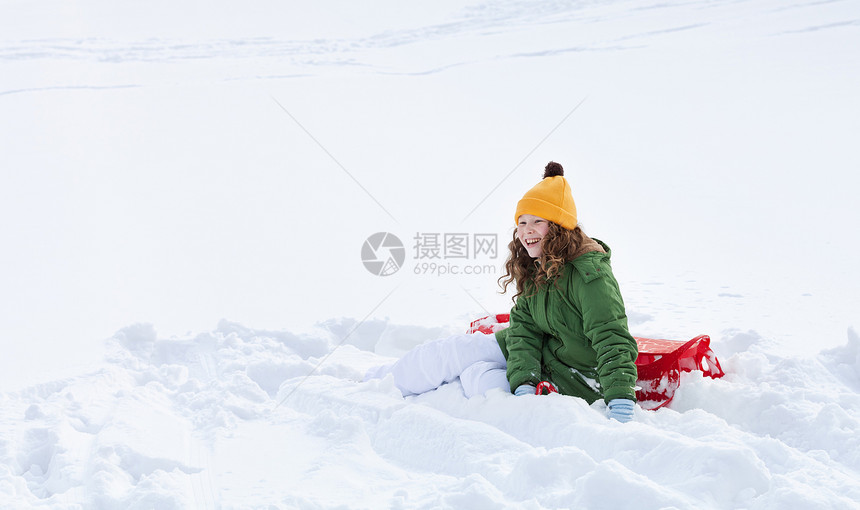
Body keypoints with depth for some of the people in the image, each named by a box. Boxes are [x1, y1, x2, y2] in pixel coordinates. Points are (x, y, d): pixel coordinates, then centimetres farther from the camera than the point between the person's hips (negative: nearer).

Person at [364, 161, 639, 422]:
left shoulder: (590, 274, -26)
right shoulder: (534, 268, 0)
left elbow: (613, 340, -30)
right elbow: (525, 328, -5)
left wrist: (621, 399, -41)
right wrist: (524, 381, -21)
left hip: (576, 383, -8)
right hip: (540, 355, 8)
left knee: (477, 377, -18)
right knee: (456, 349, 0)